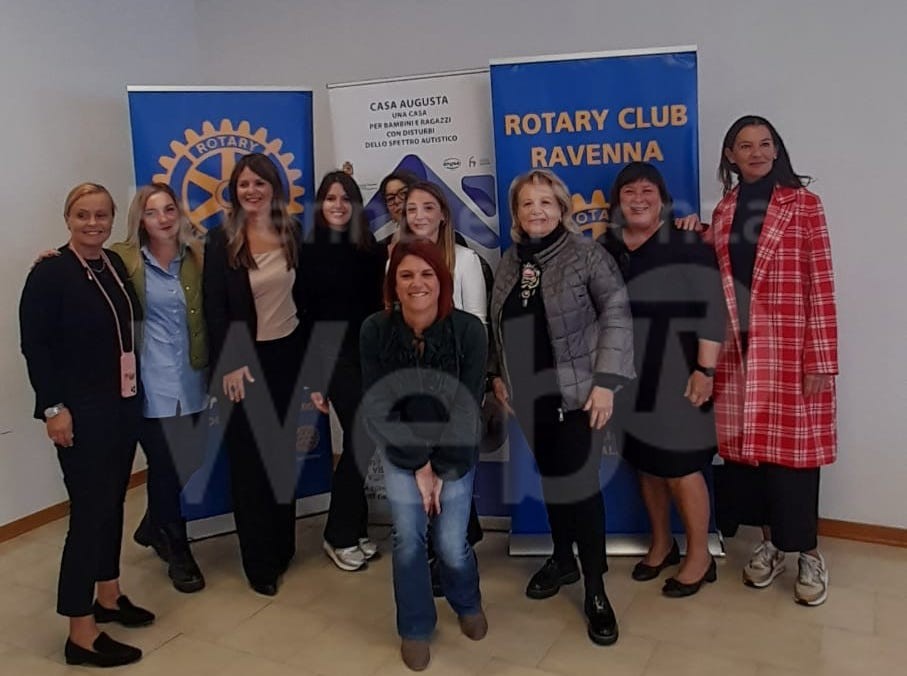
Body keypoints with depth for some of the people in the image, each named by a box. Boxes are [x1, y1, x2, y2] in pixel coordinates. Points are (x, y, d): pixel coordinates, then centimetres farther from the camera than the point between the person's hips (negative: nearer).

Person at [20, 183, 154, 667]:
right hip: (81, 410, -7)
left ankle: (108, 595, 32)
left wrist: (136, 389, 11)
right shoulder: (50, 272, -11)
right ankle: (81, 632, 5)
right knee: (89, 509, -5)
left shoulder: (116, 264, 7)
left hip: (123, 404, 7)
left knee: (113, 501, 15)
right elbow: (34, 344, -13)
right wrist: (53, 408, -17)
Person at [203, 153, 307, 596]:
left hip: (287, 353, 4)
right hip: (245, 358, -3)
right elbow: (215, 308, -9)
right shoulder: (221, 240, -6)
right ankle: (259, 561, 16)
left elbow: (303, 293, 9)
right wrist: (228, 365, -16)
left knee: (284, 452, 13)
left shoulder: (292, 232, 4)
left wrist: (310, 350, 7)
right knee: (249, 459, 4)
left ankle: (283, 545, 29)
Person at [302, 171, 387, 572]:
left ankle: (353, 531, 24)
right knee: (363, 443, -6)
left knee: (362, 444, 8)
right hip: (336, 360, -3)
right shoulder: (307, 254, -1)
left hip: (371, 358, 3)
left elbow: (381, 309, 3)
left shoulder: (372, 251, 7)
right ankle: (339, 536, 12)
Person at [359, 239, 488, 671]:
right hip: (400, 451, 1)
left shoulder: (469, 330, -21)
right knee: (408, 540, 3)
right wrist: (418, 465, -13)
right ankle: (415, 629, 28)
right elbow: (377, 407, -13)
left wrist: (440, 469, -13)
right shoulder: (375, 331, -18)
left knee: (451, 543, 2)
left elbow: (468, 407, -16)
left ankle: (468, 604, 37)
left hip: (456, 452, -1)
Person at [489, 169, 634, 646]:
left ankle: (595, 588, 12)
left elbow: (616, 313, -12)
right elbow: (499, 326, 17)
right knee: (550, 477, 15)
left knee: (580, 482, -3)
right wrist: (498, 373, 14)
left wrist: (606, 380, -17)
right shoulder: (509, 261, 8)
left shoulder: (586, 253, -8)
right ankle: (562, 559, 35)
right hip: (529, 394, 5)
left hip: (576, 390, -5)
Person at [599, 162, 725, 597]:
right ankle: (661, 543, 33)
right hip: (627, 374, 5)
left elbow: (710, 309, -10)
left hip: (675, 372, -5)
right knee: (646, 464, 14)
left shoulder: (686, 244, -6)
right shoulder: (604, 247, 8)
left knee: (680, 467, -1)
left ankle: (699, 556, 18)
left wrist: (705, 369, -15)